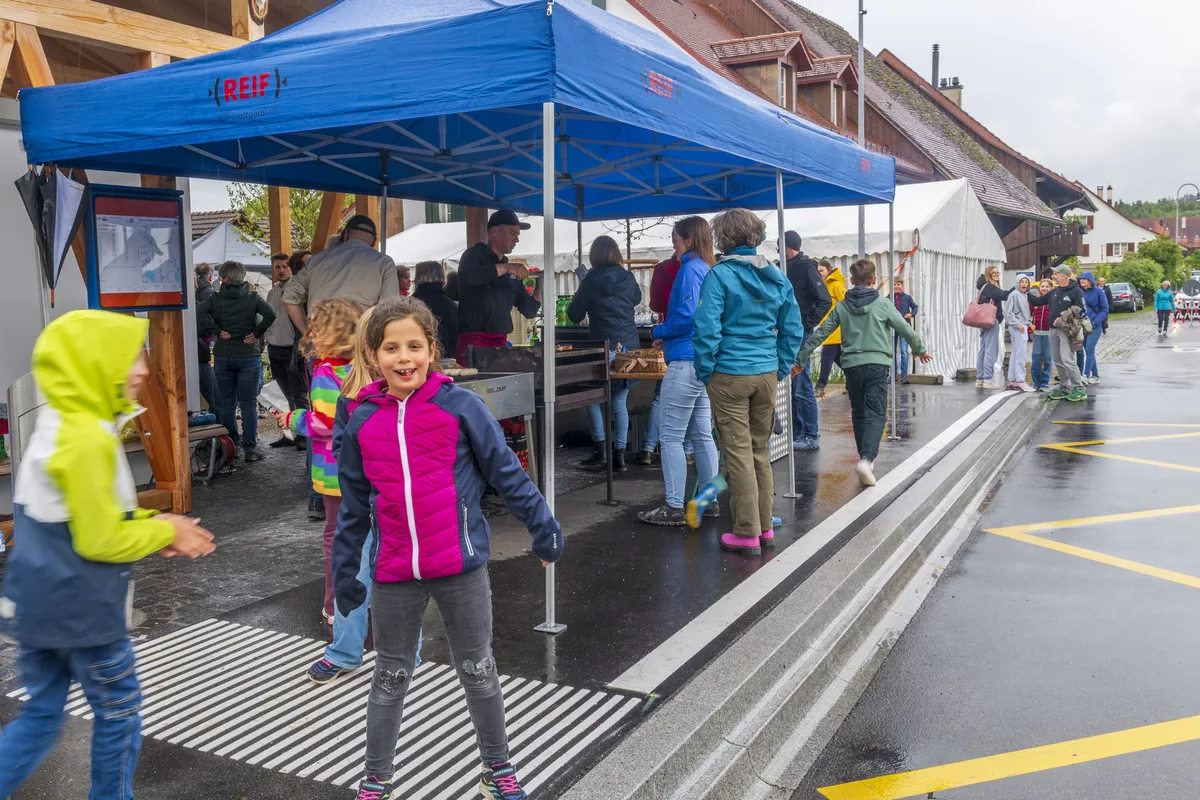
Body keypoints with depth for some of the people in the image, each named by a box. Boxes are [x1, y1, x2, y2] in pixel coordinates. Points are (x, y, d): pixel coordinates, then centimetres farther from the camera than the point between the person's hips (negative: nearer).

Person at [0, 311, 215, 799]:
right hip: (80, 608, -9)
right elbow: (101, 541, -22)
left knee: (41, 714, 20)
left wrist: (157, 528, 5)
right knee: (119, 710, 11)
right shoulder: (88, 440, -24)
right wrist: (165, 530, -7)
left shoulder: (57, 427, 7)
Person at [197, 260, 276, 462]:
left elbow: (199, 313, -13)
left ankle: (233, 446, 14)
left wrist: (216, 332, -5)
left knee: (226, 402, 10)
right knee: (248, 403, 1)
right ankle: (250, 449, 0)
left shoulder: (216, 299, 1)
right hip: (248, 355, -1)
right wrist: (256, 333, -6)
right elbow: (270, 315, -16)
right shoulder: (252, 298, -2)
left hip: (223, 356, 1)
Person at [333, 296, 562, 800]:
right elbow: (353, 507, 9)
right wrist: (344, 572, 13)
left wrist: (541, 526, -1)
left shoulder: (460, 405, -9)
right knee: (389, 678, 18)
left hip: (461, 567, -2)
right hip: (394, 575, 2)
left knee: (478, 671, 15)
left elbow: (505, 471, -3)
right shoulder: (362, 421, 0)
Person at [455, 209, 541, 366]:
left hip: (501, 343, 6)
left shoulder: (513, 272, 19)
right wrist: (506, 268, -17)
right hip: (474, 341, -6)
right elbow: (470, 276, -22)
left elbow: (529, 312, 18)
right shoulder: (475, 255, 2)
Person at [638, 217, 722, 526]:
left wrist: (657, 332, -3)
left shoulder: (690, 269, -11)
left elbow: (685, 318, -19)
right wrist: (665, 331, 15)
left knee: (671, 436, -4)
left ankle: (674, 508, -3)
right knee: (702, 435, 14)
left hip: (685, 363, -9)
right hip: (704, 362, 9)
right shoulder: (708, 270, 15)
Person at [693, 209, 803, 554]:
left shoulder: (719, 275, -10)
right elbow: (793, 330, 9)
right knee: (761, 452, 15)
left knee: (739, 453, 0)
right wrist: (780, 369, 15)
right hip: (767, 374, 6)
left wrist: (704, 372, -5)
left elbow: (707, 329, -15)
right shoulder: (777, 278, 7)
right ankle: (765, 527, 22)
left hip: (729, 375, -5)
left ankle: (747, 534, 5)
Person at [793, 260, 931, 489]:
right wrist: (920, 350, 25)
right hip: (877, 365, -3)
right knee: (876, 415, -4)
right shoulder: (883, 304, 0)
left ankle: (866, 459, 22)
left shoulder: (842, 306, 5)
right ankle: (866, 459, -23)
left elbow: (819, 334, 5)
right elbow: (906, 330, 7)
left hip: (852, 366, 3)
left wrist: (799, 359, 13)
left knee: (859, 414, 15)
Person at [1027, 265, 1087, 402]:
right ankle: (1064, 388, 19)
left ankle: (1079, 389, -11)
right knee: (1058, 362, 10)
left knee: (1067, 360, -16)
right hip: (1053, 330, 8)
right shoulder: (1054, 292, 17)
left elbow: (1080, 309, -12)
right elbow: (1038, 301, 25)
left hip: (1067, 330, -8)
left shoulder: (1076, 291, -5)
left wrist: (1063, 319, -18)